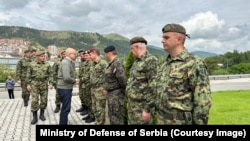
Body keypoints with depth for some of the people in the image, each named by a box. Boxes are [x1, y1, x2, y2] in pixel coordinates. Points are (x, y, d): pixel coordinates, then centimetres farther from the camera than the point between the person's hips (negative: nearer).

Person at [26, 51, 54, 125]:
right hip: (34, 84, -1)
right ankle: (35, 117, 2)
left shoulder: (47, 64, -2)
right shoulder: (32, 64, -4)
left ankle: (42, 114, 23)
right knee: (34, 100, -7)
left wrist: (51, 84, -9)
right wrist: (28, 84, -3)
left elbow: (50, 75, 1)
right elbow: (29, 74, 1)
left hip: (44, 84, 1)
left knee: (44, 100, 4)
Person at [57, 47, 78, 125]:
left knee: (65, 108, 21)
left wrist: (74, 80, -2)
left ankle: (63, 123, 34)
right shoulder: (65, 63, -19)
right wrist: (74, 81, -13)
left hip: (67, 88, 10)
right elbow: (66, 77, -29)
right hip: (65, 88, -10)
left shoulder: (69, 62, 12)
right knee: (66, 108, -3)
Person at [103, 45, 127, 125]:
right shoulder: (112, 63, 12)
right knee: (112, 115, 20)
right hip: (111, 93, 10)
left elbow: (122, 79, -25)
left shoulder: (117, 63, -20)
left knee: (116, 117, -3)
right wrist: (106, 89, 19)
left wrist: (125, 90, -14)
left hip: (116, 94, -10)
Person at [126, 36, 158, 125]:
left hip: (142, 106, -8)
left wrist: (147, 109, -22)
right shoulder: (136, 61, 13)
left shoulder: (151, 61, -16)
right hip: (132, 105, 9)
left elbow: (154, 87, -21)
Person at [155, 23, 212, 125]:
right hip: (162, 121, 7)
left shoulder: (194, 64, -14)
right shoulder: (165, 65, 11)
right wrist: (158, 118, 18)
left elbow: (203, 101, -17)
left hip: (182, 122, -7)